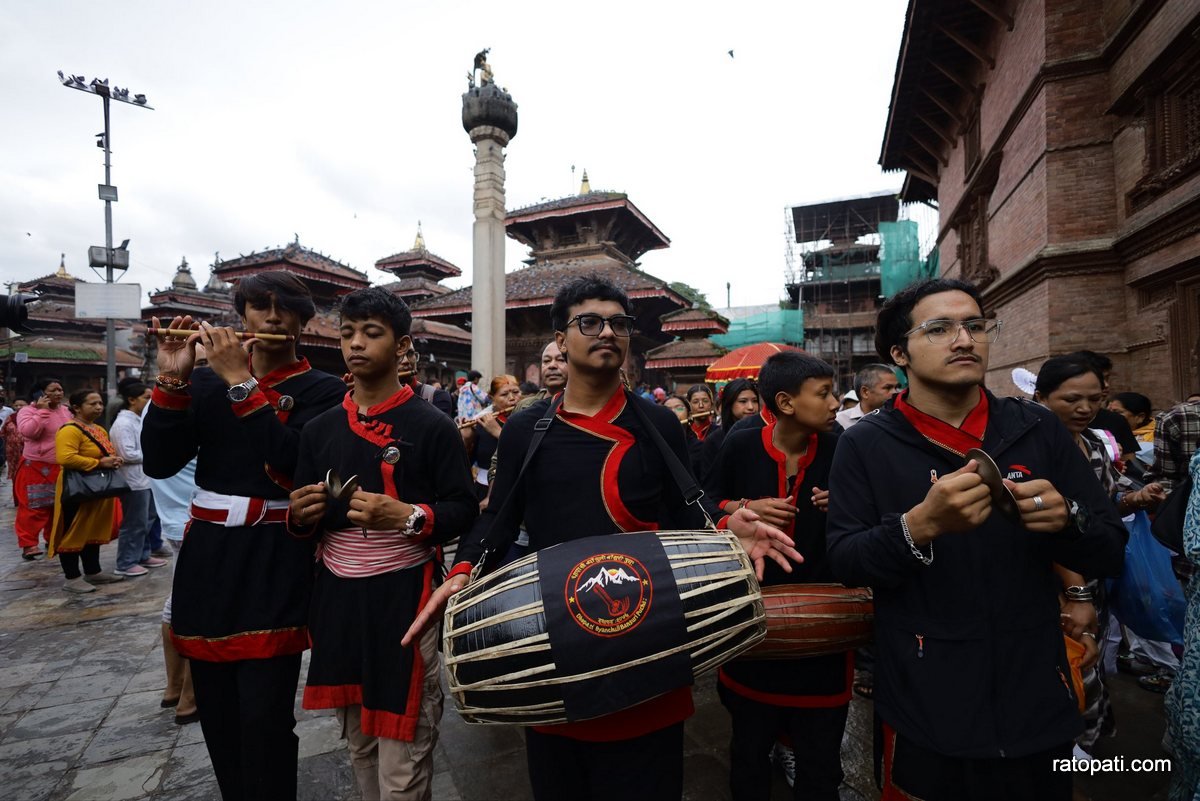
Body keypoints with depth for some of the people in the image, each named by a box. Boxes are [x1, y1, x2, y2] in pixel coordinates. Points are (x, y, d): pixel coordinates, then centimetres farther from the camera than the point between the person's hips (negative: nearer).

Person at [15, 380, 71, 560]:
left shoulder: (66, 410, 10)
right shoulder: (28, 411, -8)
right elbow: (28, 431, -26)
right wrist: (42, 410, -22)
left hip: (61, 468, 6)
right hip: (36, 468, -6)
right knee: (34, 506, -4)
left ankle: (53, 539, 25)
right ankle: (28, 544, 2)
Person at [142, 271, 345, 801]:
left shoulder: (323, 390, -3)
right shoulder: (207, 380, 9)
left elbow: (292, 461, -19)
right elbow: (159, 463, 2)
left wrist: (242, 381, -17)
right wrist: (172, 380, -8)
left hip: (275, 564, -4)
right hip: (207, 557, 5)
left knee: (264, 719, -4)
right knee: (216, 712, 16)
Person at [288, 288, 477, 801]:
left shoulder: (432, 426, -8)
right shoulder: (319, 430, 8)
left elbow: (464, 509, -9)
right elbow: (304, 522, 15)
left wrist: (407, 517, -25)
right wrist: (302, 515, -7)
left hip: (404, 597, -5)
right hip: (337, 597, 5)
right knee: (359, 745, 22)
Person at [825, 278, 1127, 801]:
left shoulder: (1038, 430, 0)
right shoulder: (866, 444, -9)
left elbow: (1109, 556, 3)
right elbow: (844, 564, -12)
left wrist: (1067, 520, -19)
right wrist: (921, 525, -29)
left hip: (1038, 703, 3)